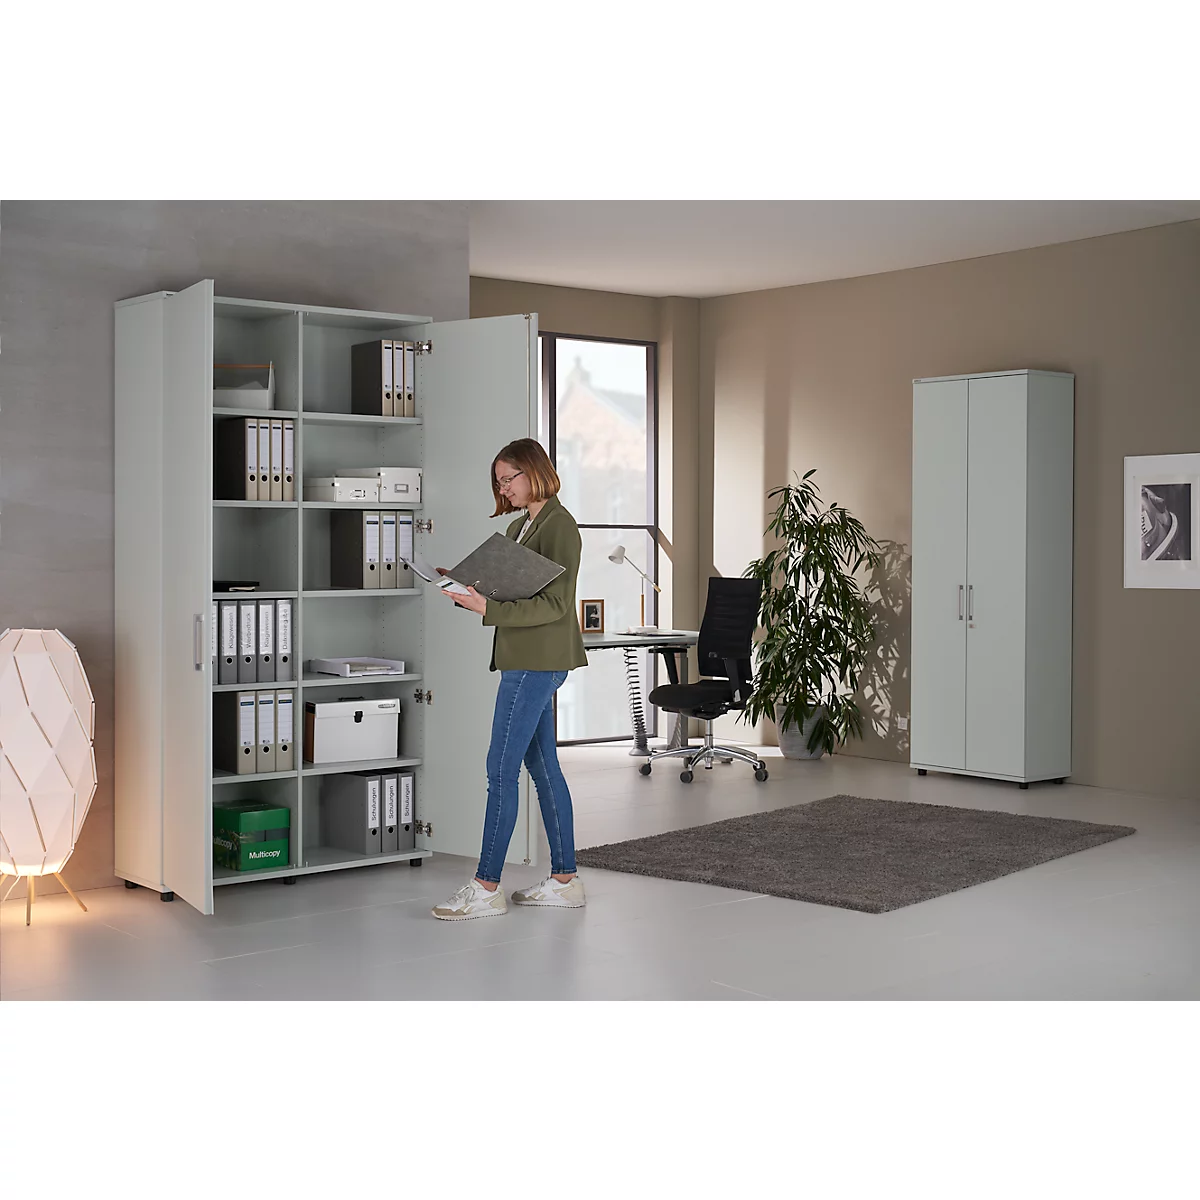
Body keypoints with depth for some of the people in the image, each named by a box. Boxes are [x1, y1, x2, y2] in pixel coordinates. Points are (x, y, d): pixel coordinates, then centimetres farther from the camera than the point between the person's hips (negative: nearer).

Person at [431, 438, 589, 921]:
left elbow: (552, 603, -19)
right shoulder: (519, 526, 17)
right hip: (527, 660, 10)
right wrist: (469, 586, 1)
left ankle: (486, 887, -3)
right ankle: (564, 880, 18)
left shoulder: (559, 525, -12)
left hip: (537, 662, -10)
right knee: (543, 768, 12)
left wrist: (486, 608, -26)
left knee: (501, 771, -8)